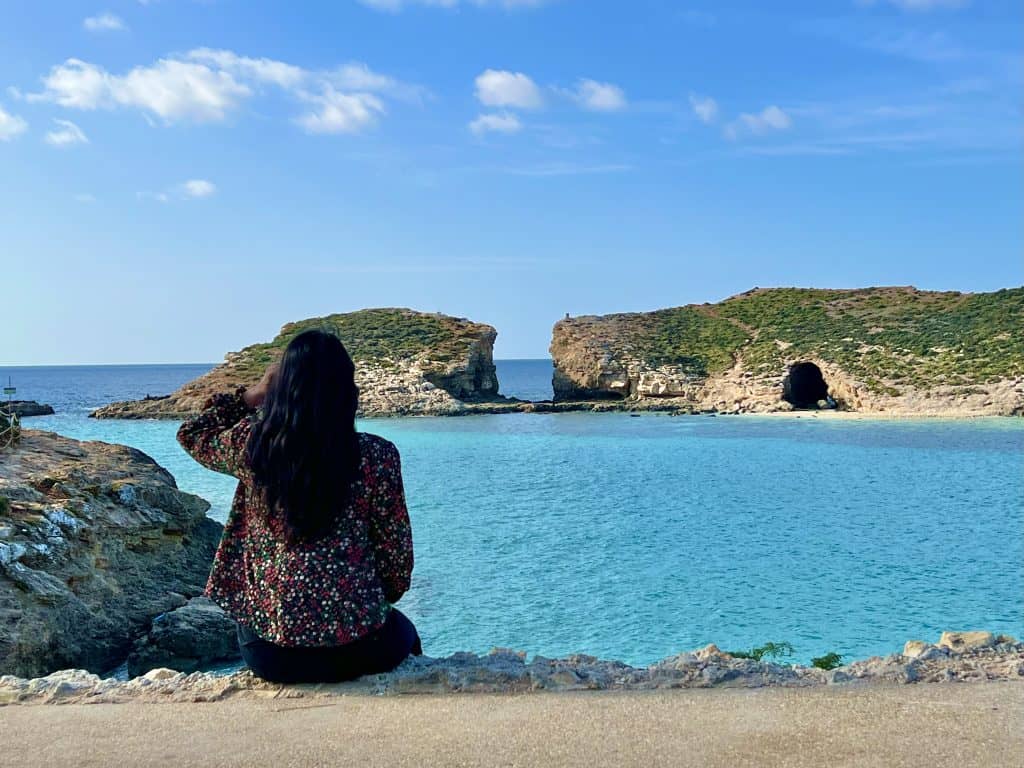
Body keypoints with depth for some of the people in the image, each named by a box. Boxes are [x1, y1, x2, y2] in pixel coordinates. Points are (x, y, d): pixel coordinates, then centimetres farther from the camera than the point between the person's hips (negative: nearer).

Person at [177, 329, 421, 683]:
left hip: (268, 654, 2)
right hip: (357, 650, -1)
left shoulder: (253, 445, -8)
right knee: (404, 632, 33)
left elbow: (191, 434, 15)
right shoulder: (376, 455, -13)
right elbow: (397, 554, -4)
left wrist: (251, 395, 11)